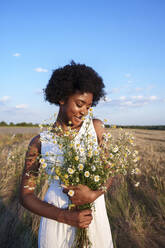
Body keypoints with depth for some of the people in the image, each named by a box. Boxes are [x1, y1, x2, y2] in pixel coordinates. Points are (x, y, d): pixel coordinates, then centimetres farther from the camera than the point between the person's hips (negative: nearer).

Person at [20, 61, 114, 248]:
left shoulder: (96, 127, -4)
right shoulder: (39, 143, -6)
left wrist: (93, 195, -21)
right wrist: (65, 217, -15)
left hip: (94, 212, 1)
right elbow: (25, 196, -4)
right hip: (57, 215, -1)